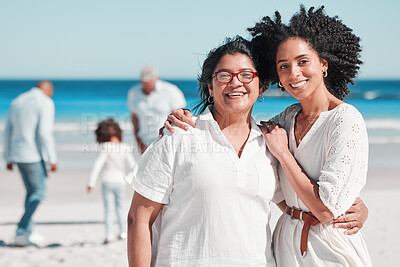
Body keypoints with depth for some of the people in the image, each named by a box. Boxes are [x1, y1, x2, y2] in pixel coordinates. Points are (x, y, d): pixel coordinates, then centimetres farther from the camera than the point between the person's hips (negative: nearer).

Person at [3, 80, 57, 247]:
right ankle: (21, 232, -11)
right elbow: (45, 133, -17)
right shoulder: (45, 103, -7)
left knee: (31, 192, 16)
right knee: (38, 193, -2)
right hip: (34, 155, -7)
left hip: (18, 154, 7)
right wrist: (52, 159, -13)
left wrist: (9, 158, 18)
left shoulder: (17, 102, 15)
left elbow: (8, 132, 14)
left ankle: (28, 233, 14)